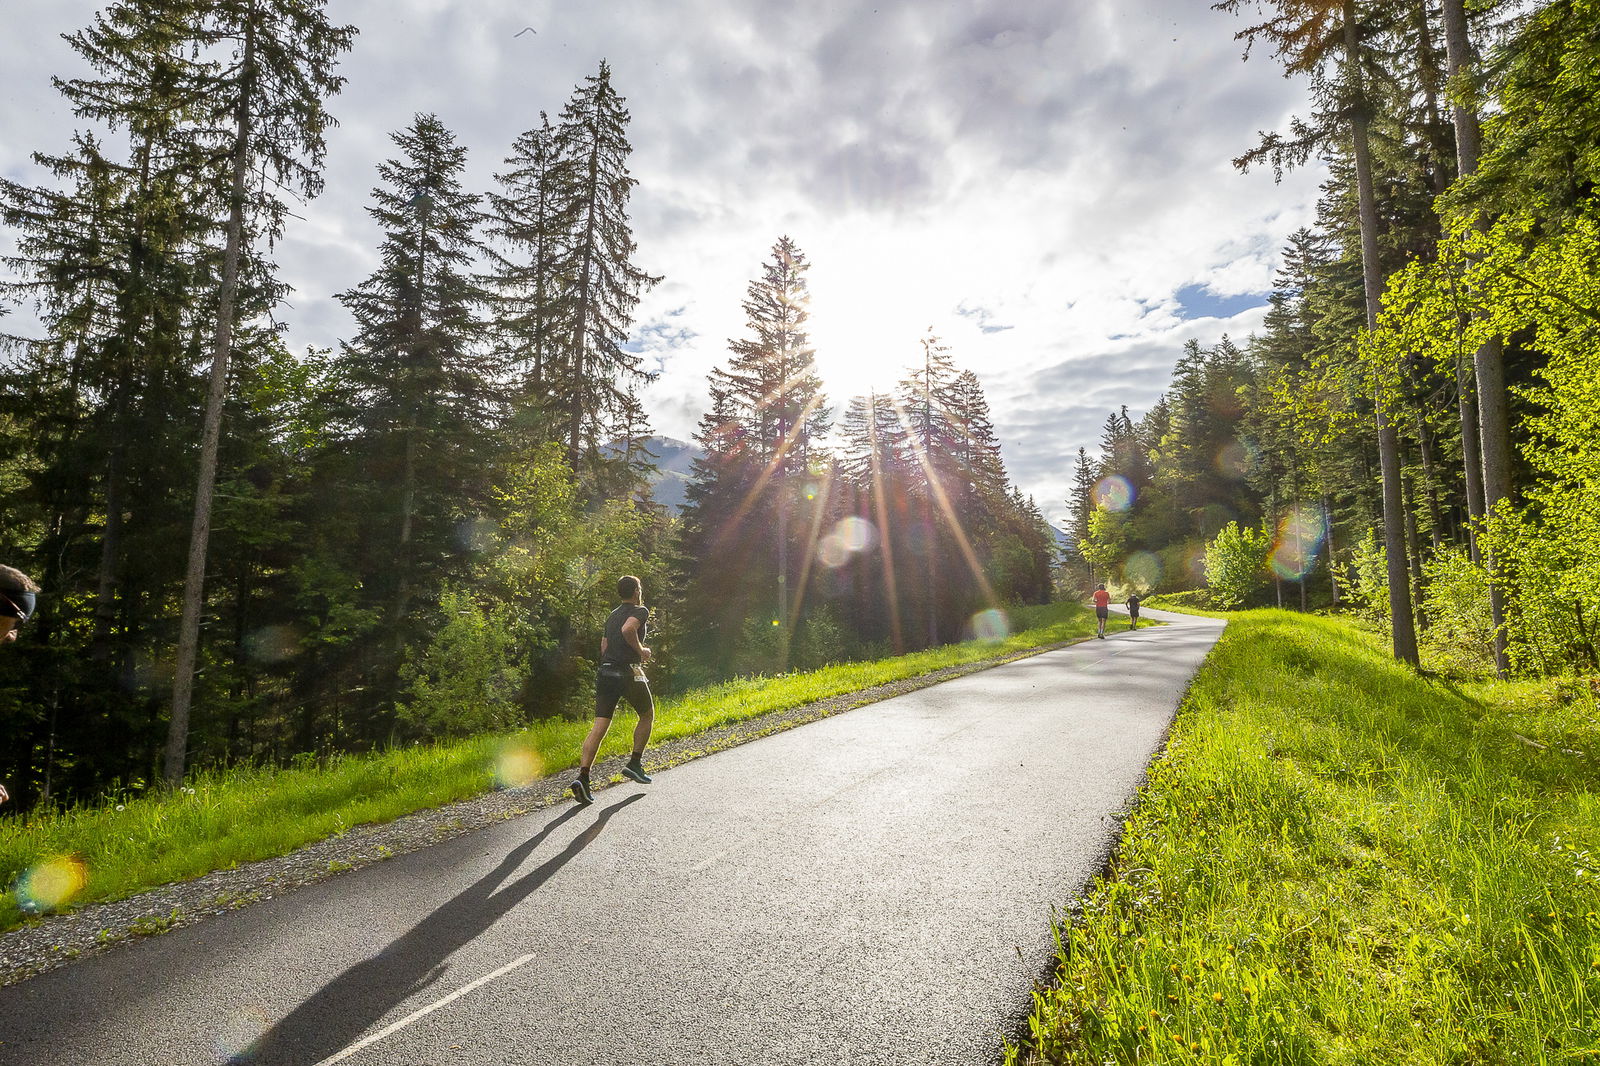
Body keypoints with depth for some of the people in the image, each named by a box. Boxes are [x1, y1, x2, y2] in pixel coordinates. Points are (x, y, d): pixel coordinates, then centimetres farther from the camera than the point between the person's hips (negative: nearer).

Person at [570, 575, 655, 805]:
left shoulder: (612, 616, 21)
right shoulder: (640, 611, -2)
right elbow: (627, 630, -24)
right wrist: (641, 650, -9)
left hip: (605, 672, 6)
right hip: (628, 672, -6)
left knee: (599, 726, 0)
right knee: (647, 715, 18)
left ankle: (583, 777, -12)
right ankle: (635, 763, 17)